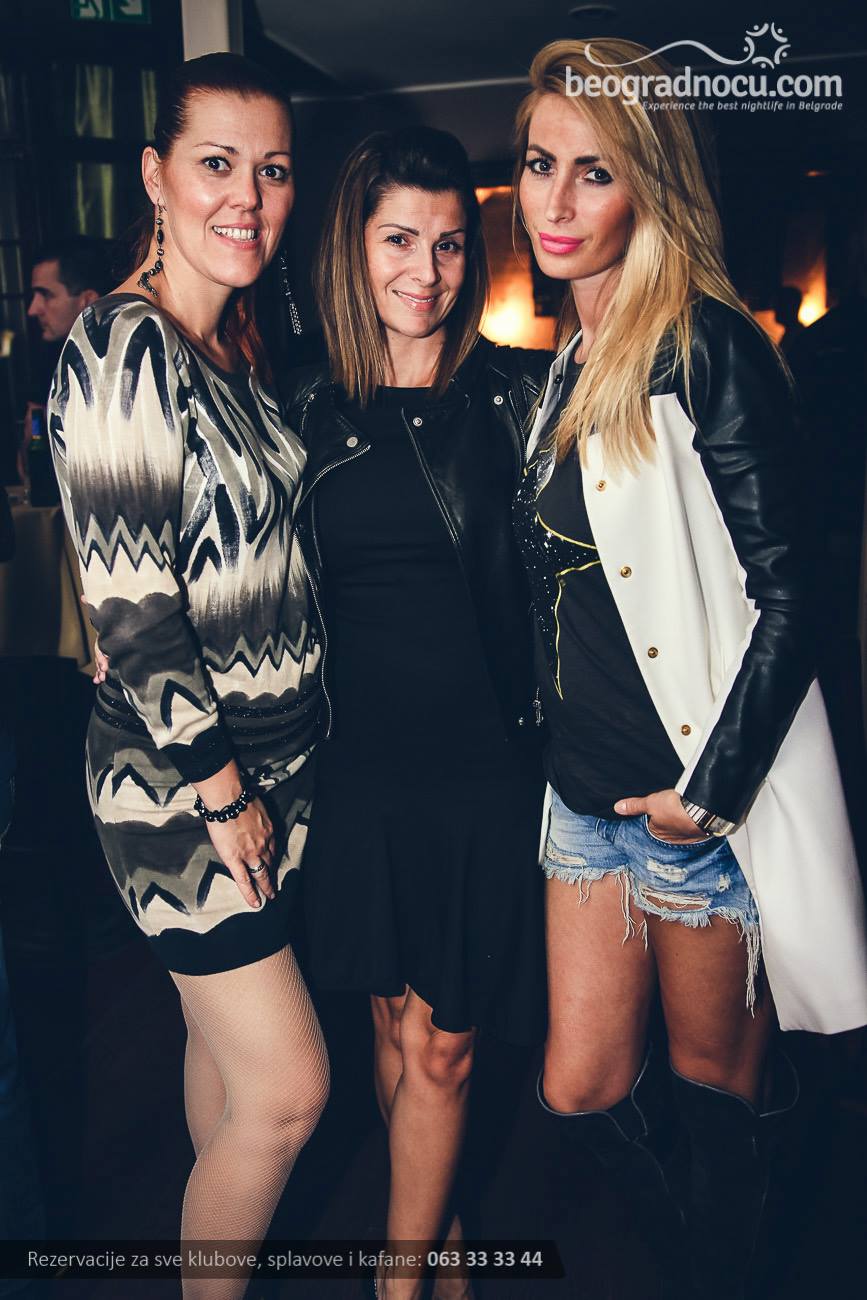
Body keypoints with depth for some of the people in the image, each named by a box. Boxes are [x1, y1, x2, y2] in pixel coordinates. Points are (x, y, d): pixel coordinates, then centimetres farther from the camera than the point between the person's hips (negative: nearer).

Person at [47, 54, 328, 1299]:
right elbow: (128, 600, -20)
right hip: (179, 777, -8)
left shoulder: (237, 344, 10)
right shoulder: (121, 344, -15)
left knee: (229, 1040, 21)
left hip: (271, 755, 8)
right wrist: (218, 788, -14)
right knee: (286, 1087, 2)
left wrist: (260, 778, 13)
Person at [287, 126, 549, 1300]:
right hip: (364, 758, 2)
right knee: (397, 1026, 16)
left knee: (439, 1047, 5)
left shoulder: (522, 391, 2)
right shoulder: (311, 409, 6)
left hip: (489, 758, -2)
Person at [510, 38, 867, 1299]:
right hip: (587, 786, 7)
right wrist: (552, 751, 15)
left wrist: (709, 789, -16)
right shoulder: (567, 366, 12)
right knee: (579, 1089, 12)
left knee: (711, 1077, 14)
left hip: (696, 788, -6)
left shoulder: (705, 348, -12)